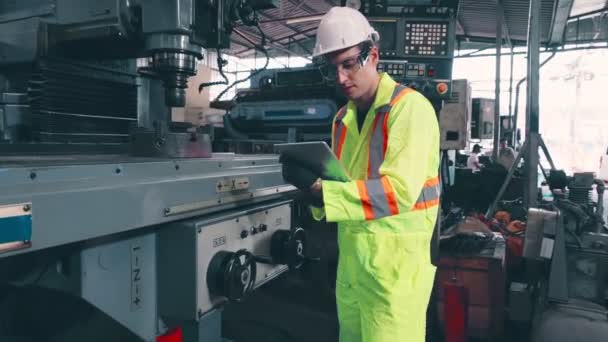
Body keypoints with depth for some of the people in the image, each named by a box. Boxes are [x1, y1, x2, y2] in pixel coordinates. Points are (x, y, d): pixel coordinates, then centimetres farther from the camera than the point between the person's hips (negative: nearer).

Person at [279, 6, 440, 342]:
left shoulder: (410, 107, -13)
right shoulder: (343, 118, 12)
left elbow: (399, 191, -25)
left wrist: (318, 188, -29)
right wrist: (311, 183, -10)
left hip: (397, 261, -7)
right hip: (351, 257, 7)